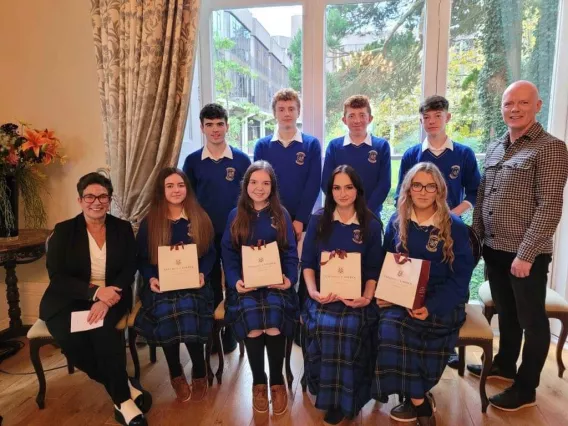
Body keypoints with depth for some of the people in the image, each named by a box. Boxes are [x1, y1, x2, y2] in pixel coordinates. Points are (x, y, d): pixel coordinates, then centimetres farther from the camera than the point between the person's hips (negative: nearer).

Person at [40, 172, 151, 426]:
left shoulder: (123, 229, 5)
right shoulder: (63, 231, 1)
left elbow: (129, 270, -4)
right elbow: (57, 277, -7)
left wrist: (106, 299, -21)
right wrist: (95, 292, -23)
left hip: (110, 297, 0)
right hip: (69, 300, 0)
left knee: (101, 327, -32)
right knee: (70, 340, -30)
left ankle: (122, 399, -22)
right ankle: (125, 388, -15)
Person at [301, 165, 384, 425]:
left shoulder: (372, 225, 6)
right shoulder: (318, 220, 7)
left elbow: (374, 270, 5)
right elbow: (307, 262, 5)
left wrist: (366, 297, -12)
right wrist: (313, 291, -10)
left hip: (356, 299, 0)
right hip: (323, 296, 1)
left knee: (349, 326, -31)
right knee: (324, 325, -31)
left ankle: (342, 399, -10)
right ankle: (328, 393, -6)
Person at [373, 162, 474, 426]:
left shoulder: (455, 227, -3)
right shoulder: (397, 221, 6)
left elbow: (460, 276, -6)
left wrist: (433, 307, -21)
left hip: (441, 301, -3)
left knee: (394, 326, -31)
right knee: (389, 326, -30)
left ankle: (414, 397, -8)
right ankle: (420, 400, -10)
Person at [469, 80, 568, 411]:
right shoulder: (495, 148, 10)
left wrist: (526, 253, -19)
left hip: (526, 253, -6)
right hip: (494, 248, 7)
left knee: (532, 319, 8)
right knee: (505, 313, 21)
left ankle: (525, 388, 23)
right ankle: (504, 365, 39)